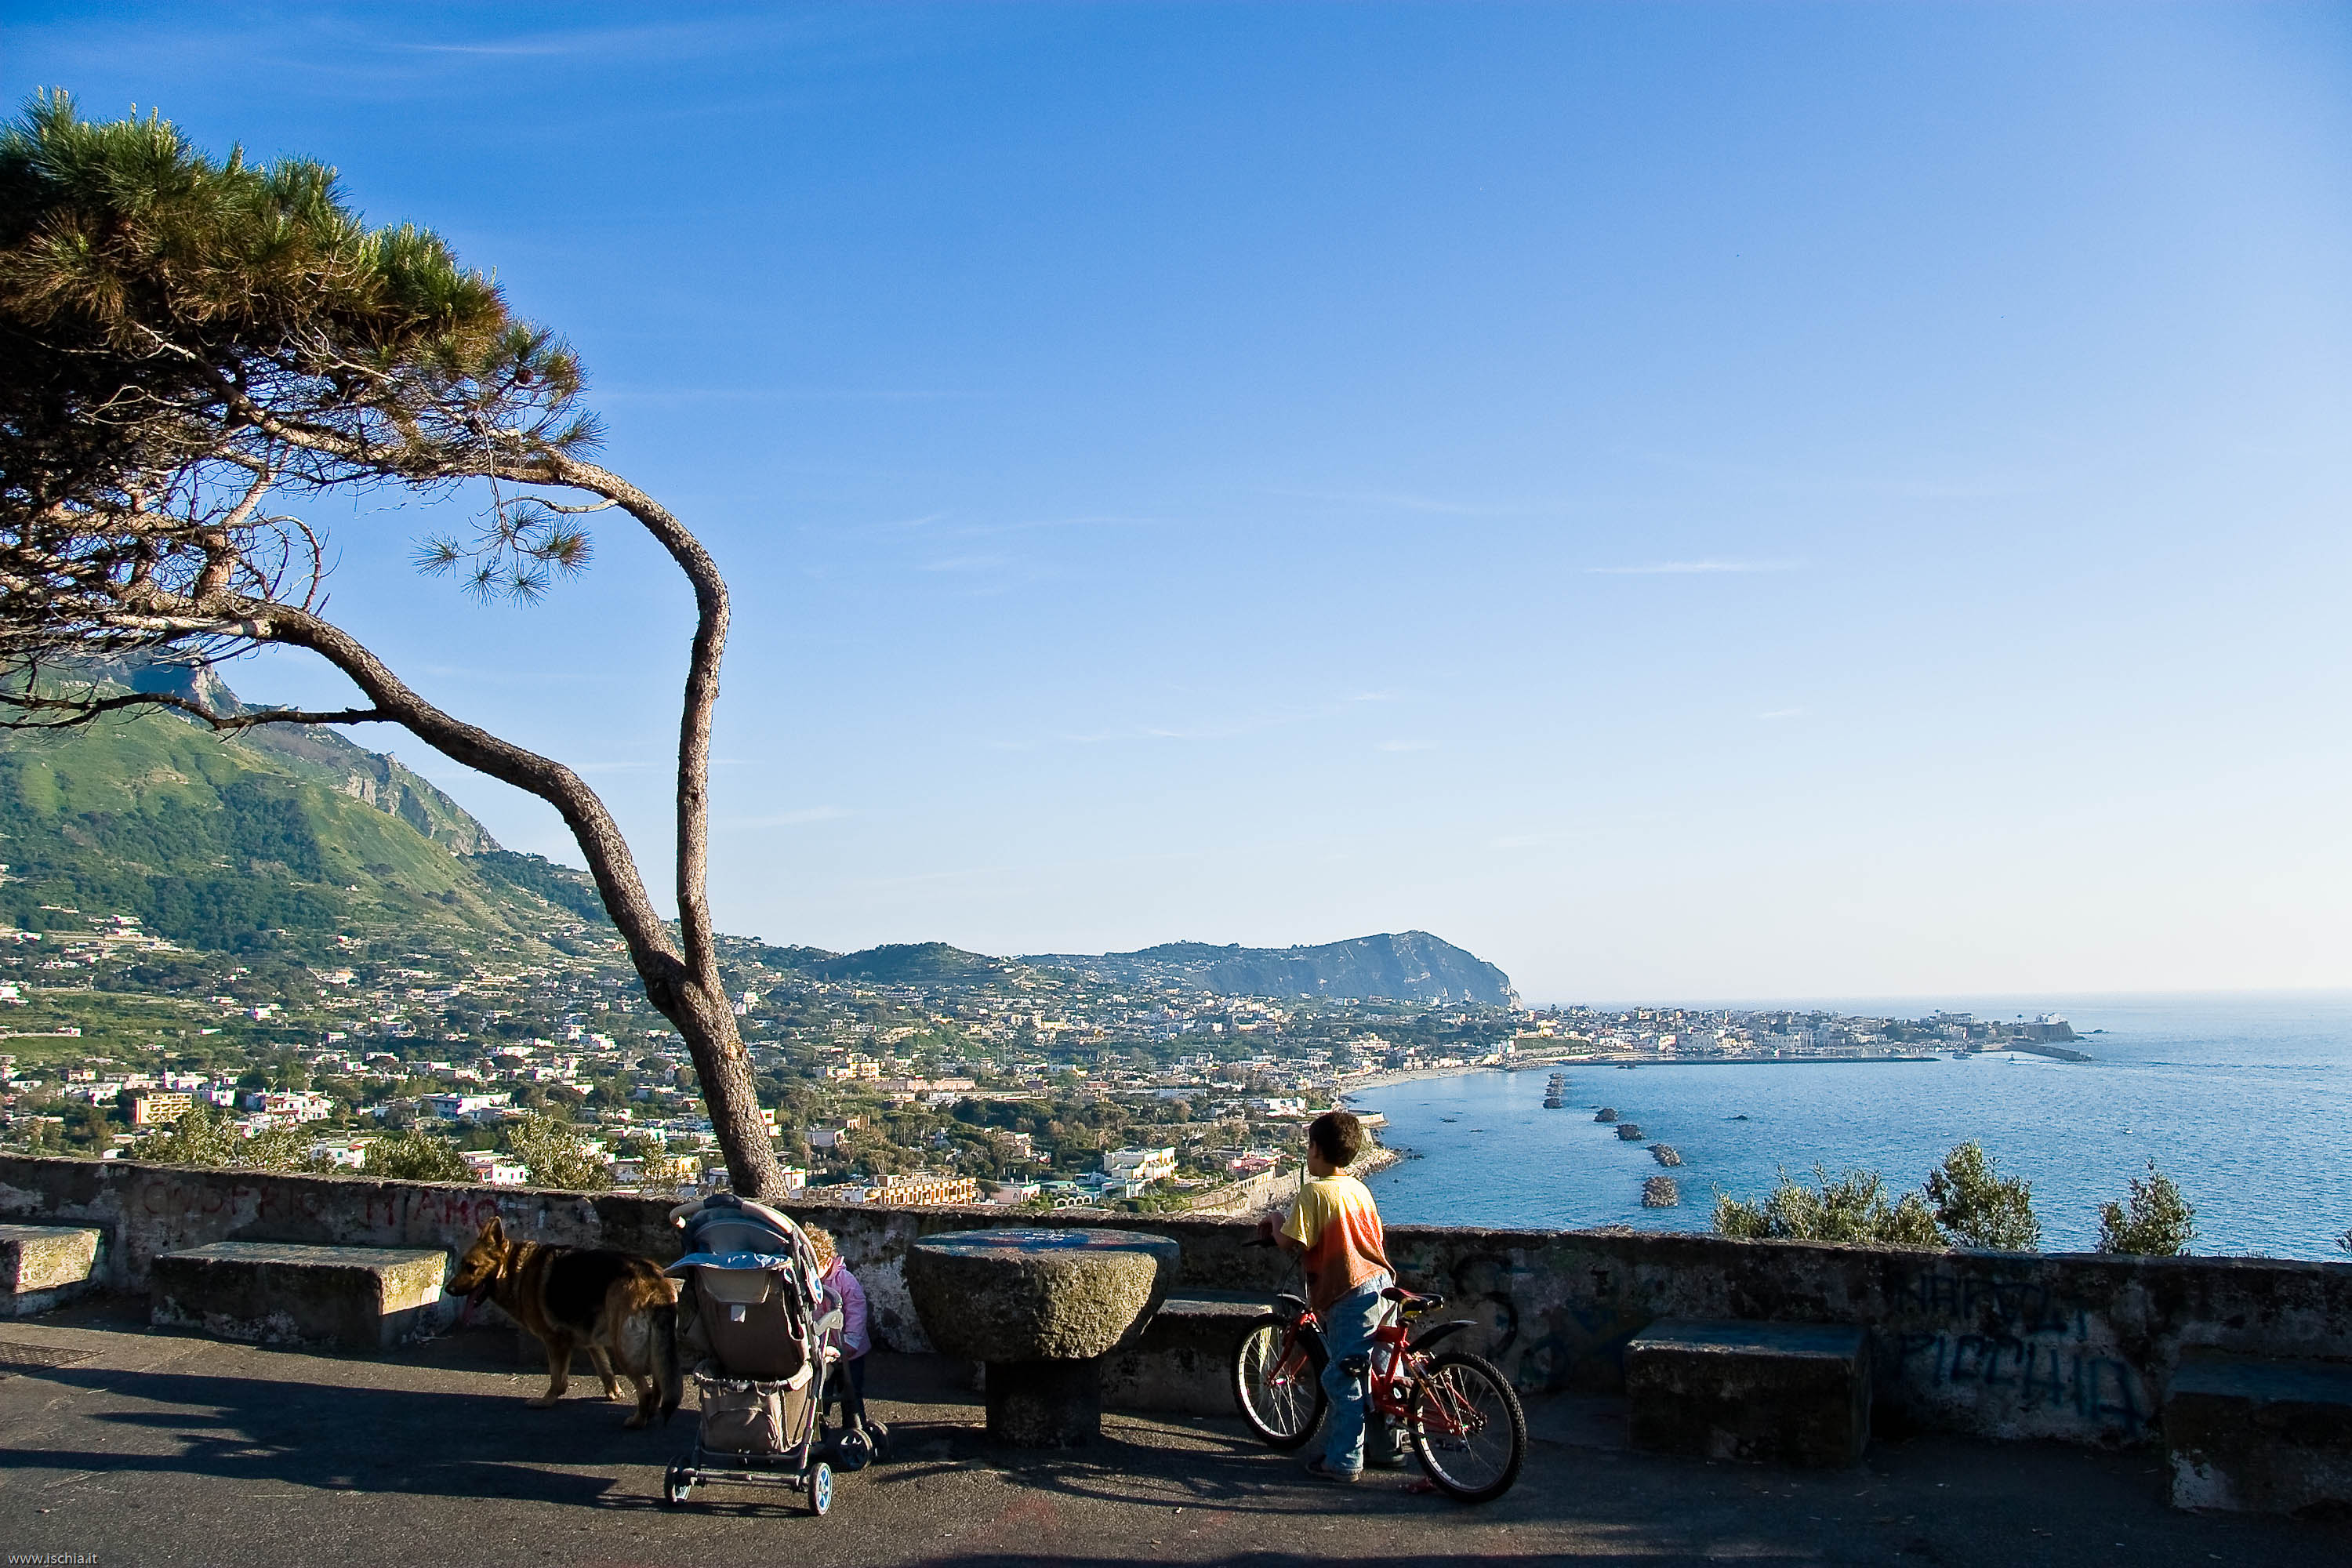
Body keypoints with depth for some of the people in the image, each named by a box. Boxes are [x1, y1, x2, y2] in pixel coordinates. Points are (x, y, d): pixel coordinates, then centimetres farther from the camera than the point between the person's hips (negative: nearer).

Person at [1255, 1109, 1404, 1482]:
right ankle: (1387, 1448, 27)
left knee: (1342, 1380, 0)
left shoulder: (1314, 1192, -13)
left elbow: (1290, 1241, -16)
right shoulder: (1359, 1189, 12)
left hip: (1351, 1296, -8)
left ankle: (1343, 1462, 5)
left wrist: (1275, 1224, 4)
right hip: (1380, 1284, 8)